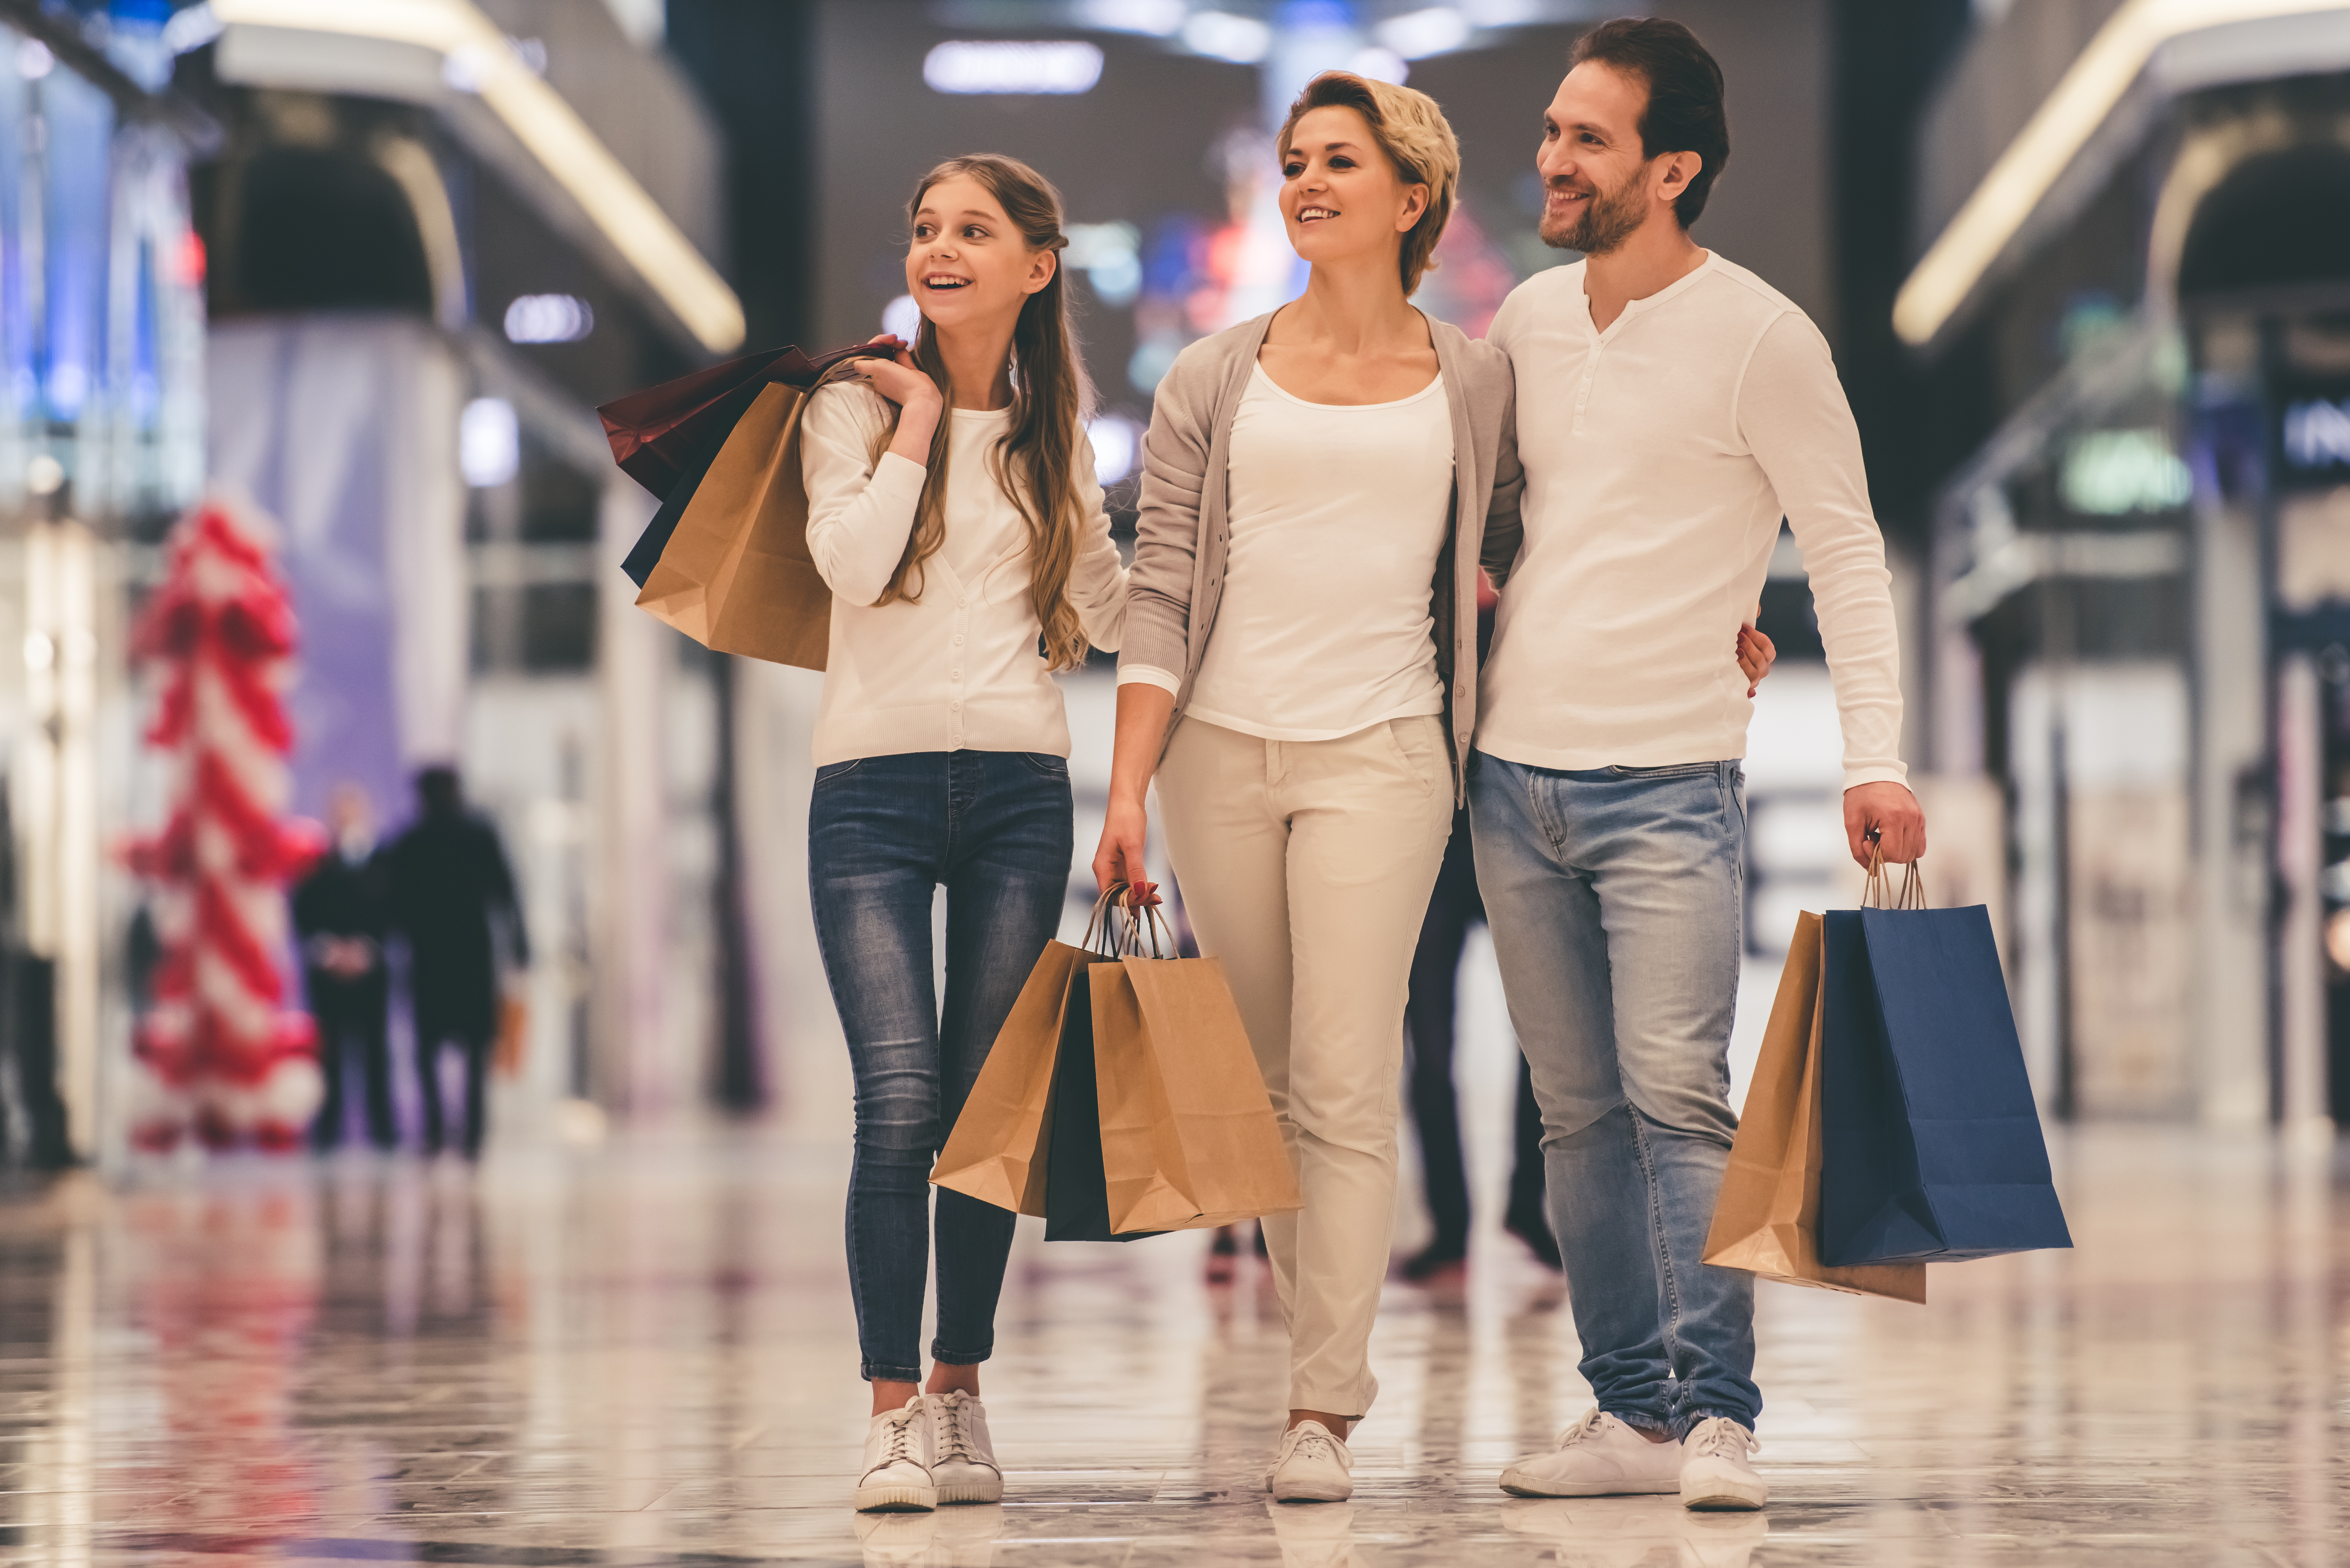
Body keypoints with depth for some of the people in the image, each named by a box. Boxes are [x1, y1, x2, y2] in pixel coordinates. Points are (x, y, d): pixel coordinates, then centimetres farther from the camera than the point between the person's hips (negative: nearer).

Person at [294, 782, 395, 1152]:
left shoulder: (383, 866, 2)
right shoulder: (315, 865, 5)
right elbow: (303, 914, 2)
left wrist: (366, 948, -13)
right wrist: (327, 949, -12)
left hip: (370, 968, -1)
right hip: (326, 969, 1)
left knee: (374, 1046, 0)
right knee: (330, 1046, 1)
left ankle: (382, 1124, 5)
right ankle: (328, 1125, 6)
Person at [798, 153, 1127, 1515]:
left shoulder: (1056, 435, 14)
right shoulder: (858, 405, 5)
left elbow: (1106, 604, 20)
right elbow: (854, 563, -11)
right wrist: (916, 425, -5)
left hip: (1019, 788, 3)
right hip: (877, 786, -3)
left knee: (987, 1109, 2)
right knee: (900, 1105, -14)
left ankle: (959, 1390, 15)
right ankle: (894, 1411, -7)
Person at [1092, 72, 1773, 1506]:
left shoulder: (1474, 381, 8)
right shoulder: (1214, 384, 8)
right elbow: (1162, 593, 4)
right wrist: (1127, 789, -3)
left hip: (1382, 754, -2)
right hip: (1222, 747, 2)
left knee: (1346, 1089, -11)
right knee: (1268, 1087, 8)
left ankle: (1323, 1417, -10)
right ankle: (1329, 1345, 22)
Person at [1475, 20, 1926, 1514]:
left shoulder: (1760, 336, -7)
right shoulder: (1527, 318, 9)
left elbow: (1847, 547, -5)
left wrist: (1876, 756, -13)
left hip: (1667, 783, -6)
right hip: (1514, 772, 6)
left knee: (1677, 1095, -14)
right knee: (1580, 1112, 7)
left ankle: (1716, 1415, -10)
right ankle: (1631, 1411, 12)